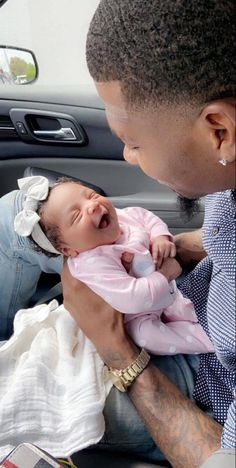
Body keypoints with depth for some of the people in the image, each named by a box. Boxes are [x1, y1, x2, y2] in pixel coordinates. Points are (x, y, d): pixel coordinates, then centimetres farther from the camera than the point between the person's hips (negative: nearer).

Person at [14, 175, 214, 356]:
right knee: (146, 335, -31)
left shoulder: (125, 216, -14)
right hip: (138, 316, -7)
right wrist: (164, 275, -29)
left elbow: (148, 217, 7)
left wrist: (161, 237, -14)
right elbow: (134, 299, -42)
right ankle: (204, 339, -20)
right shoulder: (92, 265, -38)